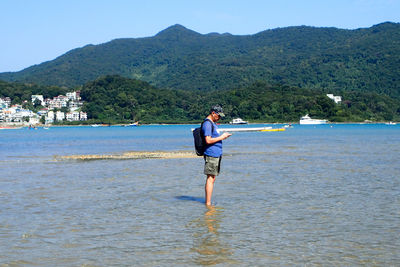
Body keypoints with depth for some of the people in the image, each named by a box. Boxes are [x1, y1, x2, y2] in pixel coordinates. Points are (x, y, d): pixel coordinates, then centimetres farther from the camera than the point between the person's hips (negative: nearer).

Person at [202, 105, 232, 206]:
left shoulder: (212, 123, 19)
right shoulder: (207, 124, -13)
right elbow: (208, 140, -21)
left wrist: (223, 136, 13)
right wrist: (221, 137, -13)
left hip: (216, 154, 10)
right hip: (211, 155, -10)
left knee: (212, 179, 11)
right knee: (210, 178, -9)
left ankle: (208, 203, 15)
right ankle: (208, 204, -8)